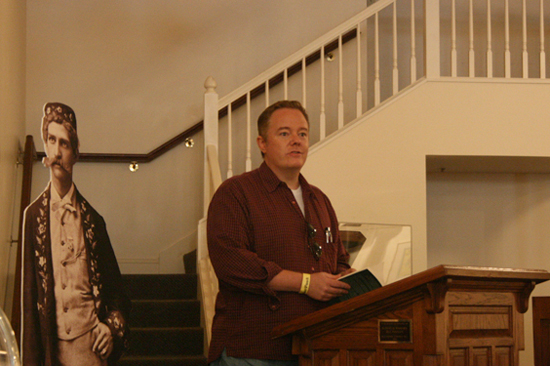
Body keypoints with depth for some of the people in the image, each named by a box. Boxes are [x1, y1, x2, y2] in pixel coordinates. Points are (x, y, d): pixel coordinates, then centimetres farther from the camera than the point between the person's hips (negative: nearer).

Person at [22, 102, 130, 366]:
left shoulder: (92, 218, 6)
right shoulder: (34, 215, 2)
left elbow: (115, 287, 14)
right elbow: (29, 296, 1)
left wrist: (112, 327, -3)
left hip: (92, 343, 1)